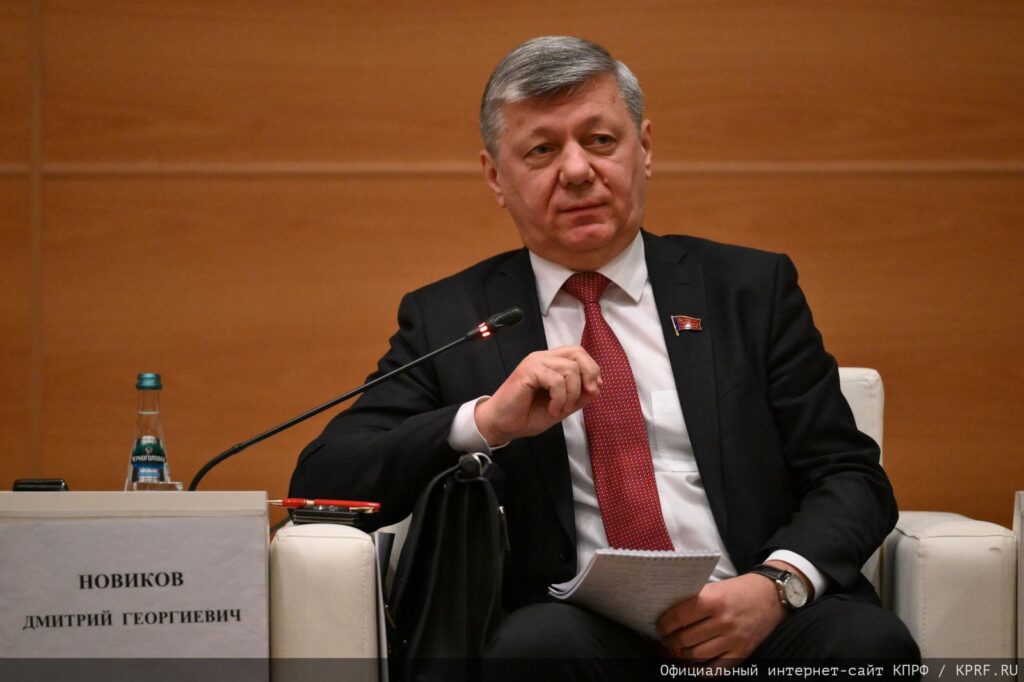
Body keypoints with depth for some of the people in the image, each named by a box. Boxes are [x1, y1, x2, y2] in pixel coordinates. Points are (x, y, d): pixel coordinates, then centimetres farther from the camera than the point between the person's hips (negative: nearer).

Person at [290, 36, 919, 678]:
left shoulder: (750, 289, 16)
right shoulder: (446, 318, 14)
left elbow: (851, 478, 11)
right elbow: (321, 481, 5)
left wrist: (777, 584, -12)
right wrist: (486, 421, -13)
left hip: (748, 622, 2)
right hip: (581, 628, -1)